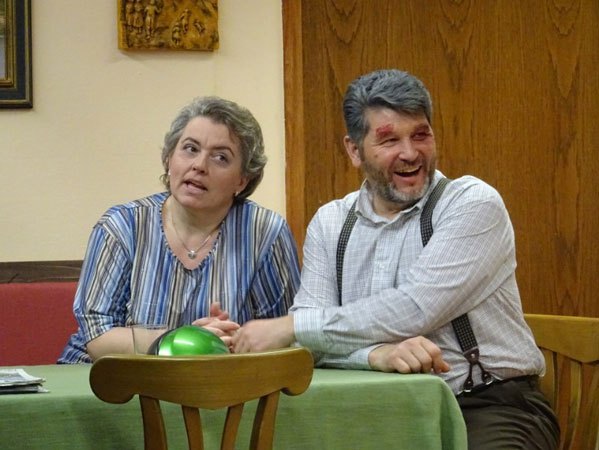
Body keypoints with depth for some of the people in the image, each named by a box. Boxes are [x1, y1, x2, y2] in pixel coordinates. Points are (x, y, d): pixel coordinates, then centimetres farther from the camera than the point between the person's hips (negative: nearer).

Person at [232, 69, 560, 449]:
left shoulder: (473, 204, -6)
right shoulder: (330, 223, 9)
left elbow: (415, 310, -18)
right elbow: (312, 341, -2)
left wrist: (291, 327, -15)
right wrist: (376, 353, -25)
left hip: (489, 406, -3)